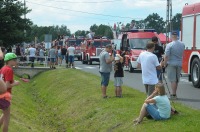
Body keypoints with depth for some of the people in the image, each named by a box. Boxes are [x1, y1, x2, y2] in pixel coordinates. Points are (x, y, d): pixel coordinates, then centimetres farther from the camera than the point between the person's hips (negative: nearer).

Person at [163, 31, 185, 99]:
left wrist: (165, 64, -7)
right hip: (179, 64, 5)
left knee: (173, 80, -2)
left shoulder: (169, 45, -15)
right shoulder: (182, 44, 3)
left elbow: (166, 56, -16)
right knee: (177, 80, 14)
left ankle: (174, 94, -2)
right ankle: (174, 94, 22)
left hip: (171, 64, -5)